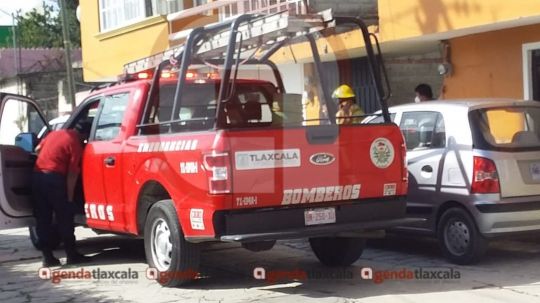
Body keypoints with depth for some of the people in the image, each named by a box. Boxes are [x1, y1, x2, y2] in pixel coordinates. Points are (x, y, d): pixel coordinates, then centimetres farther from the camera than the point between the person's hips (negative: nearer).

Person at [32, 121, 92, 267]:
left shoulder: (55, 133, 17)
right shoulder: (76, 145, -3)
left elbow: (38, 149, 28)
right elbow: (72, 174, -7)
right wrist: (69, 198, -4)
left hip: (37, 176, 7)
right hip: (54, 178, -7)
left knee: (42, 219, 8)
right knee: (65, 218, 4)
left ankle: (48, 257, 8)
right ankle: (72, 255, 8)